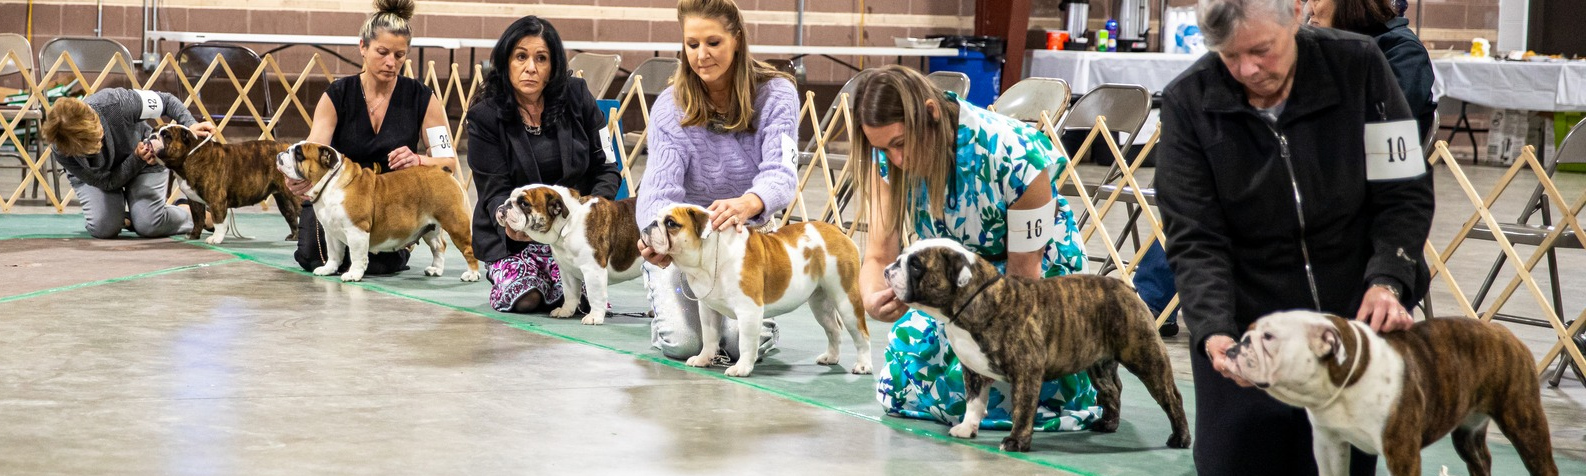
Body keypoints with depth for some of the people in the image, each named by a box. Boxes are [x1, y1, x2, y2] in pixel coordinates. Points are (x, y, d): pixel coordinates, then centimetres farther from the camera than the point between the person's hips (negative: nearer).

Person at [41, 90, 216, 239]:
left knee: (149, 226, -18)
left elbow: (167, 101, -21)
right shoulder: (62, 152, -34)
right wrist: (137, 159, -33)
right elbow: (107, 182, -21)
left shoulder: (115, 103, -39)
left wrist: (190, 125, -37)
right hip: (92, 175, 1)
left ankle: (193, 214, 13)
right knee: (103, 228, -23)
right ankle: (123, 219, 13)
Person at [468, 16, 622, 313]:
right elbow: (495, 191, -11)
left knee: (575, 296, -23)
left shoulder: (576, 97, -2)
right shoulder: (485, 118, -7)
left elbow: (606, 167, 1)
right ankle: (506, 276, 15)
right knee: (524, 299, -24)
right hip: (512, 235, -1)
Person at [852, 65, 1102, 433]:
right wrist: (872, 300, -42)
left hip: (1040, 272, -5)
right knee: (899, 384, -5)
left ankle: (1088, 377, 8)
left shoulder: (1016, 157, -35)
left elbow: (1024, 271, -23)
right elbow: (879, 257, -18)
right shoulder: (887, 158, -20)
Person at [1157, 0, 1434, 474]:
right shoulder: (1188, 101, -11)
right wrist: (1214, 332, -28)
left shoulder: (1358, 66, -10)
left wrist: (1387, 281, -22)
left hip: (1353, 323, 0)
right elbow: (1194, 239, -13)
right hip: (1244, 327, 0)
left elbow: (1404, 193, -6)